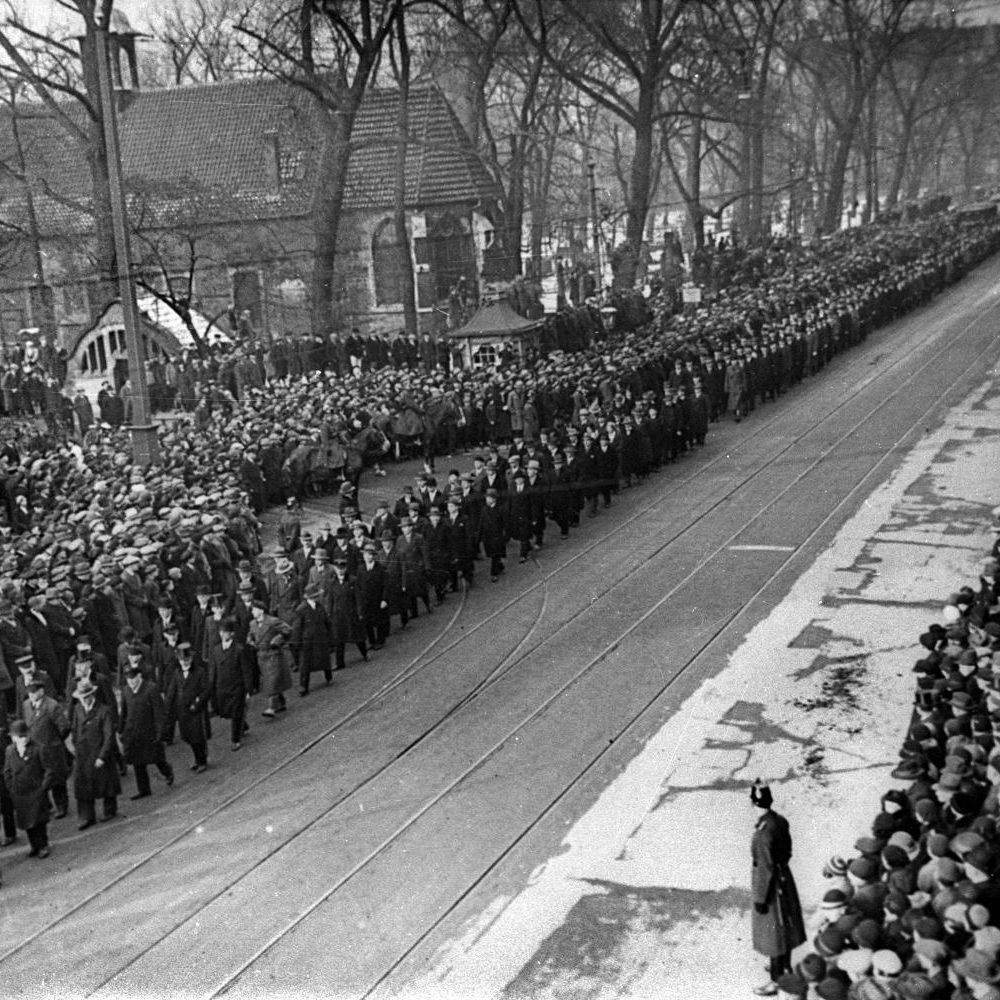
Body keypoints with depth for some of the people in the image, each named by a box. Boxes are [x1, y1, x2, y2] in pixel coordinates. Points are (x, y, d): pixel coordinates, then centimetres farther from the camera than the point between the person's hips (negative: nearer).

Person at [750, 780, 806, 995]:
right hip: (784, 877, 8)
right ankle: (785, 966, 45)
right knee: (783, 926, 25)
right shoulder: (780, 820, -7)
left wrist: (761, 899, -15)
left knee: (773, 932, 9)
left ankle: (777, 981, 24)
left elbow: (766, 870, -25)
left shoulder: (763, 833, -32)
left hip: (772, 885, -8)